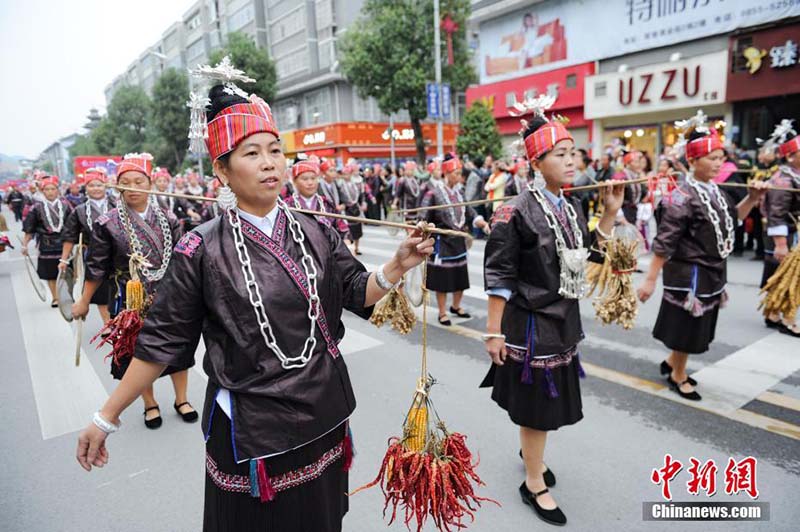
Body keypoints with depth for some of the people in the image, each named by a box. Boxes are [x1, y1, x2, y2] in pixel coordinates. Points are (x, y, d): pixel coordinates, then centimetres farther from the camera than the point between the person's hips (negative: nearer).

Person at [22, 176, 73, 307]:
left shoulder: (65, 205, 3)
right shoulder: (37, 207, -1)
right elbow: (29, 229, 2)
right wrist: (24, 244, 0)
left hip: (64, 243, 1)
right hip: (46, 245, -1)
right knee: (50, 273, 6)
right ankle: (55, 298, 18)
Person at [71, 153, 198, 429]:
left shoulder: (168, 219, -2)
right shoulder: (107, 223, -7)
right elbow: (97, 268, -1)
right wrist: (84, 301, 4)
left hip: (168, 298, 2)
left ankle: (181, 399, 31)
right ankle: (150, 404, 33)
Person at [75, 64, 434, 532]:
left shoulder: (316, 233, -4)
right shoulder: (203, 250, -12)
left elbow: (359, 294, 0)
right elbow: (163, 340, -5)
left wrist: (398, 266, -20)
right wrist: (107, 418, -1)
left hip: (324, 418, 4)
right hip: (249, 432, -3)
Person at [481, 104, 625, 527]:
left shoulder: (572, 207, 4)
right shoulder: (517, 212, -18)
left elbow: (590, 253, 14)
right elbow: (499, 278, -17)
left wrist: (610, 211, 4)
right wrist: (493, 332, -16)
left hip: (564, 319, 7)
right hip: (531, 323, -7)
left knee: (551, 397, 22)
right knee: (536, 404, 6)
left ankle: (531, 452, 49)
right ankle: (534, 485, 27)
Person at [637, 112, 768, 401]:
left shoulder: (714, 190, 5)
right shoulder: (683, 196, -21)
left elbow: (731, 217, 22)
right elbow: (663, 244, -22)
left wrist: (752, 198, 5)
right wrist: (650, 281, -22)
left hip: (711, 272, 9)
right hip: (689, 273, -8)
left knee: (697, 326, 18)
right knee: (687, 326, 5)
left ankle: (671, 362, 37)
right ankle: (678, 376, 25)